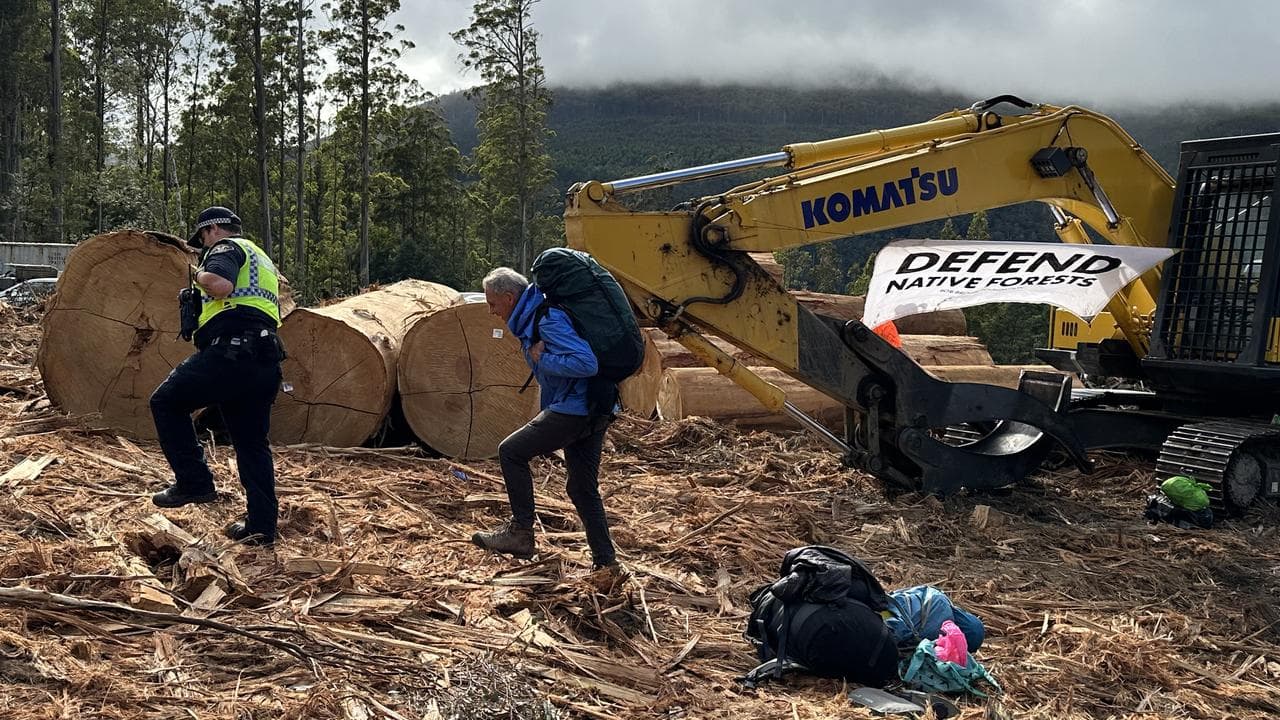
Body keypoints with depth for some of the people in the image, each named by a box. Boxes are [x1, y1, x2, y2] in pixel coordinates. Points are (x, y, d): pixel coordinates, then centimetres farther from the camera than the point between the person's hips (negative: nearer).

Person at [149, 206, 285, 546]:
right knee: (252, 443, 13)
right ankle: (262, 525, 12)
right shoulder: (262, 261, 31)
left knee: (166, 402, 5)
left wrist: (198, 275, 1)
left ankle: (194, 482, 1)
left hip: (232, 351, -9)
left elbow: (220, 284, -20)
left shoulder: (226, 248, 3)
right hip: (266, 361, 9)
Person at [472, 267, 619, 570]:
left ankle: (520, 532, 5)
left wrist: (541, 359, -19)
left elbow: (586, 363, -28)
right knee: (583, 488, 15)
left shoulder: (549, 319, -19)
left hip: (574, 409, -10)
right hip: (595, 411, 10)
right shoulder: (533, 318, 14)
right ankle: (605, 561, 18)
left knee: (511, 451, 0)